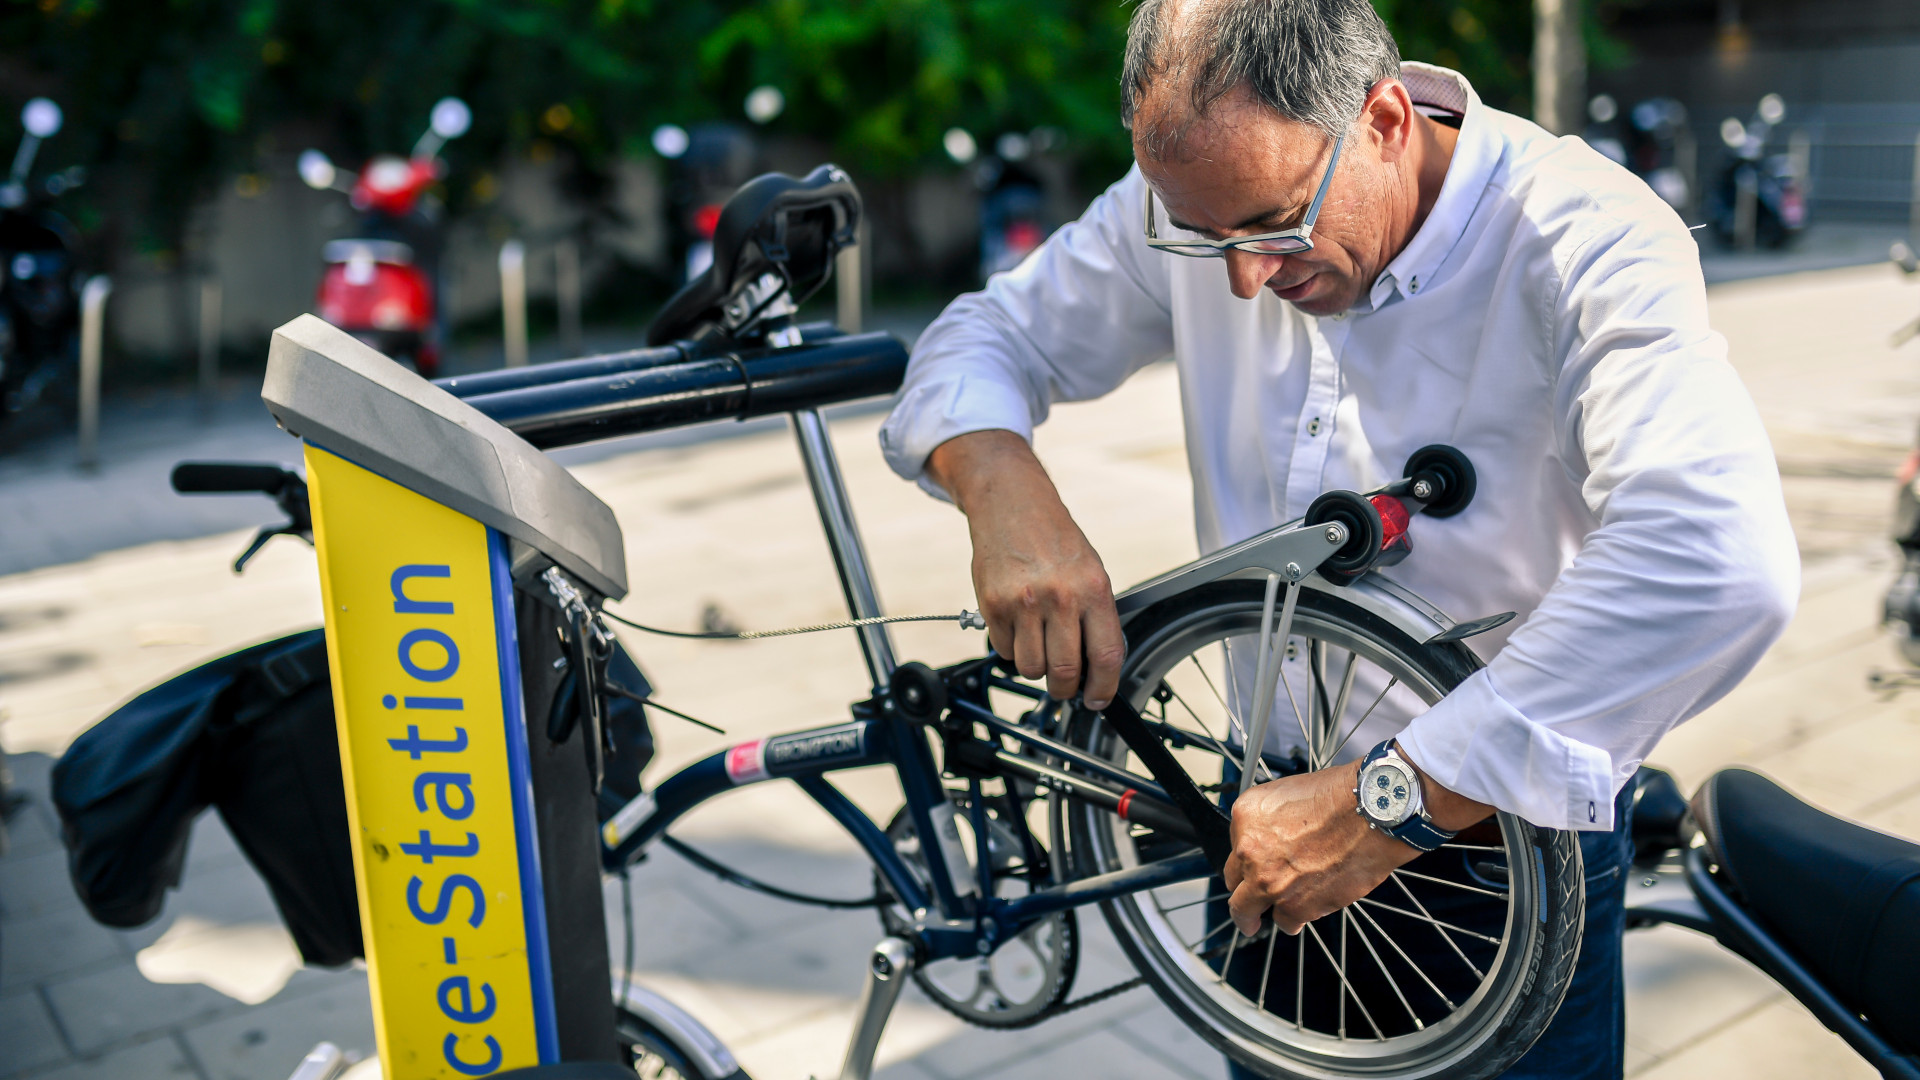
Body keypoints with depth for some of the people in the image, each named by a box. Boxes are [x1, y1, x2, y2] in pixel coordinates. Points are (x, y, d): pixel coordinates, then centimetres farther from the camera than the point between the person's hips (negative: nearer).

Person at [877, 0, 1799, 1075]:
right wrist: (1003, 486, -24)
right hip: (1274, 790, 5)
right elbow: (987, 336, 1)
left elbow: (1717, 557, -41)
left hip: (1505, 831, -4)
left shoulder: (1586, 241, -25)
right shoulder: (1200, 189, -9)